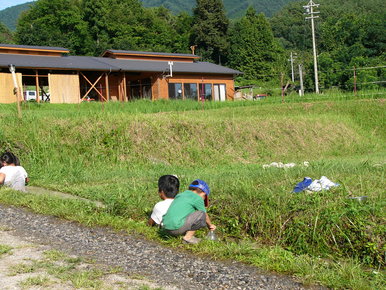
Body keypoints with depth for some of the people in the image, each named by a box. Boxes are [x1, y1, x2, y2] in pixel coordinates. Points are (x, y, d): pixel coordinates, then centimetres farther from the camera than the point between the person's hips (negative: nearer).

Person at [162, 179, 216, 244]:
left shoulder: (180, 195, 22)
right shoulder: (197, 198, 1)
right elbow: (205, 216, 13)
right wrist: (210, 225, 34)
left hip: (166, 227, 8)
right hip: (177, 227, -8)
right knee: (201, 215, -2)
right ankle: (188, 237, -2)